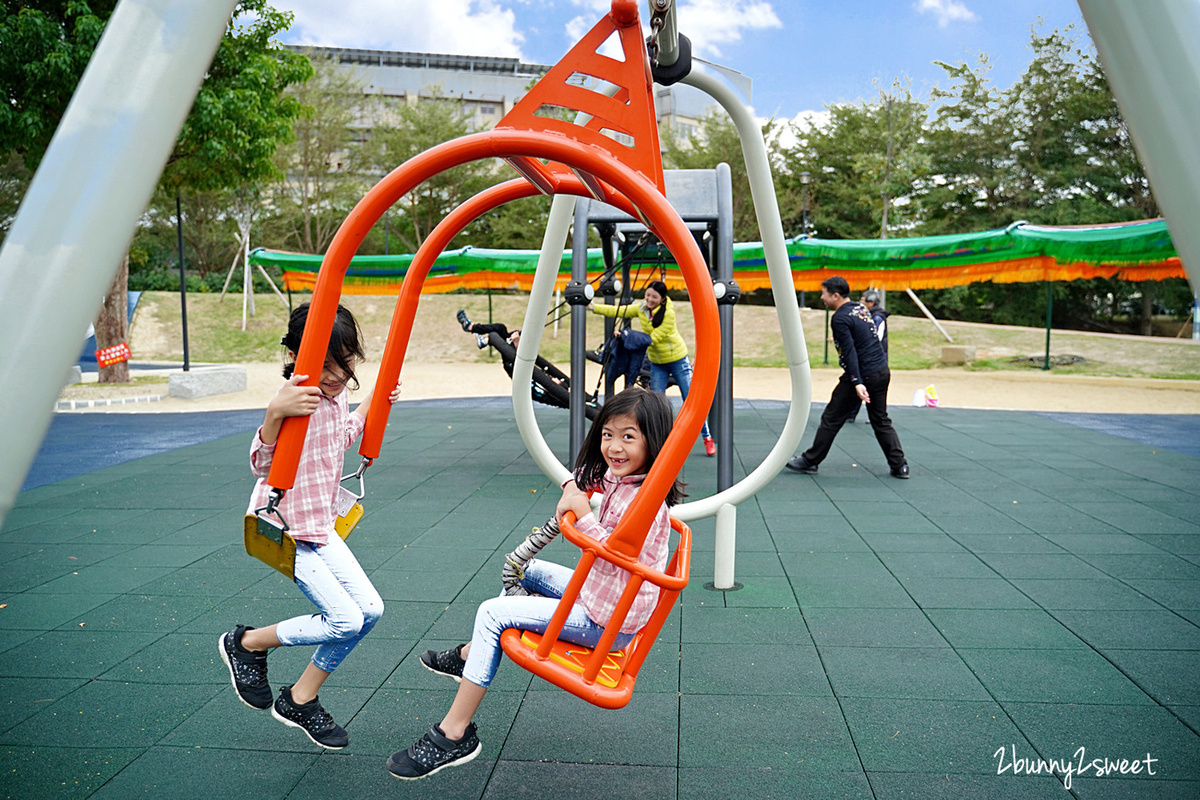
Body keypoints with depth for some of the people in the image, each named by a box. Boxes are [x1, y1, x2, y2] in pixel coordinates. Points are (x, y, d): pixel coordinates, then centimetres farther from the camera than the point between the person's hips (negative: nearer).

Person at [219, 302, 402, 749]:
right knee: (345, 620, -11)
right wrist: (275, 412, -51)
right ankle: (246, 644, 13)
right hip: (283, 529, -9)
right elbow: (262, 463, -36)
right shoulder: (297, 400, -24)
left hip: (320, 527, 9)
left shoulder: (337, 395, 3)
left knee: (370, 609, 5)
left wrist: (371, 405, 18)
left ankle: (300, 700, 20)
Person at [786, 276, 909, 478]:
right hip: (882, 371, 8)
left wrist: (857, 383, -25)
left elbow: (850, 352, -21)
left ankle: (810, 461, 11)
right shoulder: (860, 308, 12)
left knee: (831, 419, 2)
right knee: (881, 421, 15)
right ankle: (899, 465, 11)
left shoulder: (840, 318, -14)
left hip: (862, 375, -8)